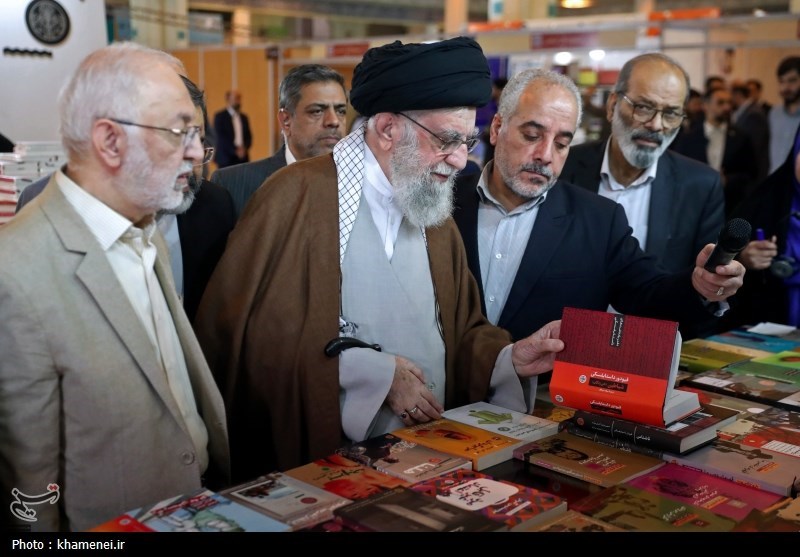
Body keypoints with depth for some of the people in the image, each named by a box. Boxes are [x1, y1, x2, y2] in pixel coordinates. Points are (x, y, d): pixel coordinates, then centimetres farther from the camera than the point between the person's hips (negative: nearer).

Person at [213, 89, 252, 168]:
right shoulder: (219, 116, 0)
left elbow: (249, 136, 13)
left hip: (242, 158, 5)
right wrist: (235, 150, -14)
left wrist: (244, 148, -6)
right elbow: (220, 137, -8)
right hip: (225, 159, -5)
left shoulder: (244, 117, 16)